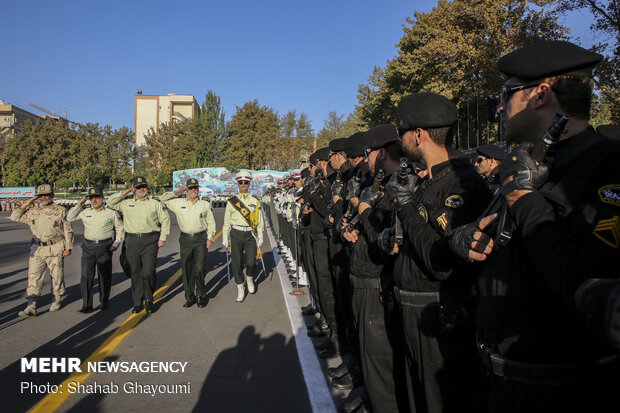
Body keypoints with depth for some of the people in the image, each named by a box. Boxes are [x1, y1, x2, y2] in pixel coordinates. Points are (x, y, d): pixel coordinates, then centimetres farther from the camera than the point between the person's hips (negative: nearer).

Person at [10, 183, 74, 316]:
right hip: (37, 249, 3)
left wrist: (68, 248, -2)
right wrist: (27, 203, 3)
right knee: (33, 277, -1)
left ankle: (57, 300, 25)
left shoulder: (61, 211, 0)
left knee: (57, 276, 7)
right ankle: (31, 307, 1)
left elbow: (68, 231, 2)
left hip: (55, 249, -3)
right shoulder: (32, 212, 9)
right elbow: (14, 217, 8)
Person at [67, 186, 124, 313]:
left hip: (105, 247, -2)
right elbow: (69, 218, 16)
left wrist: (116, 244, -1)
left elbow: (120, 229, 9)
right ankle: (87, 305, 4)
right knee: (86, 276, -2)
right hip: (88, 247, 2)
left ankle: (104, 302, 18)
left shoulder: (111, 212, 3)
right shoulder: (85, 212, 10)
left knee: (105, 276, 5)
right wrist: (79, 205, 7)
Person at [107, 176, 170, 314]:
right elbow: (110, 203, 13)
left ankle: (148, 299, 12)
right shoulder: (126, 203, 13)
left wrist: (162, 238, 2)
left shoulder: (155, 203, 8)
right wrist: (123, 193, 7)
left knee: (148, 273, -9)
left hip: (150, 240, -2)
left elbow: (165, 220, 8)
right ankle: (138, 302, 18)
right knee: (135, 274, 7)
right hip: (132, 241, 2)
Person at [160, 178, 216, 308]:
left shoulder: (205, 204, 7)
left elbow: (211, 223, 9)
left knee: (199, 269, -7)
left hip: (201, 239, -2)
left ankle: (201, 295, 10)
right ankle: (190, 297, 17)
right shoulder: (178, 202, 9)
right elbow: (161, 201, 15)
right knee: (186, 270, 5)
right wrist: (175, 193, 7)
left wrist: (210, 238, 0)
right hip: (185, 239, 2)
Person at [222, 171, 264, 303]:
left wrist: (260, 237, 4)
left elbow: (259, 221, 8)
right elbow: (227, 221, 9)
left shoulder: (255, 201, 7)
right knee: (237, 263, 1)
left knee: (251, 263, -5)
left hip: (250, 234, 0)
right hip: (236, 234, 0)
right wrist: (225, 238, 5)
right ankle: (240, 289, 16)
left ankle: (249, 278, 28)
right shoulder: (232, 201, 6)